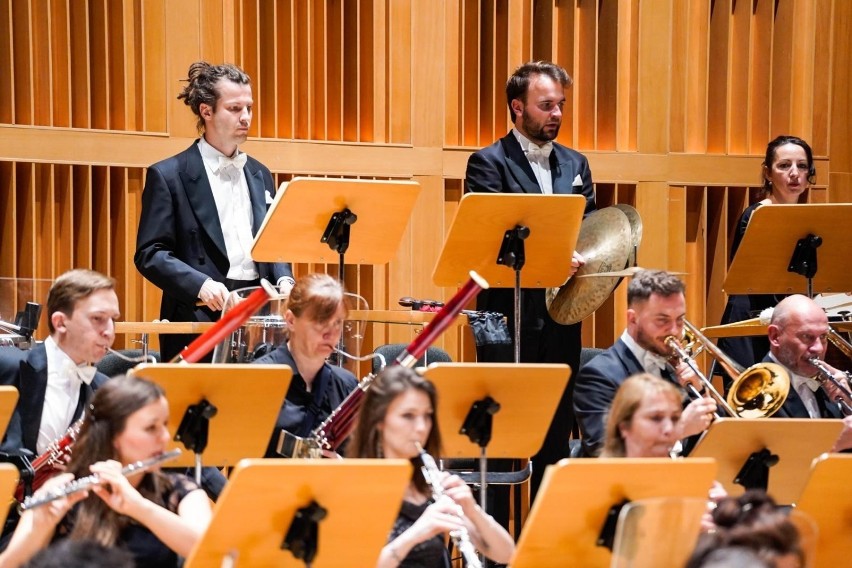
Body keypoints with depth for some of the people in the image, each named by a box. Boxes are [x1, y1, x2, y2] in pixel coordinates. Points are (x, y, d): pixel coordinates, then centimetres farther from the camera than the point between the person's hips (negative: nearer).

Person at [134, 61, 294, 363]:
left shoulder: (259, 175, 18)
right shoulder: (168, 176, -1)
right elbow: (149, 254, -6)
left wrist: (283, 281, 0)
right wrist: (201, 285, -20)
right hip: (199, 320, -5)